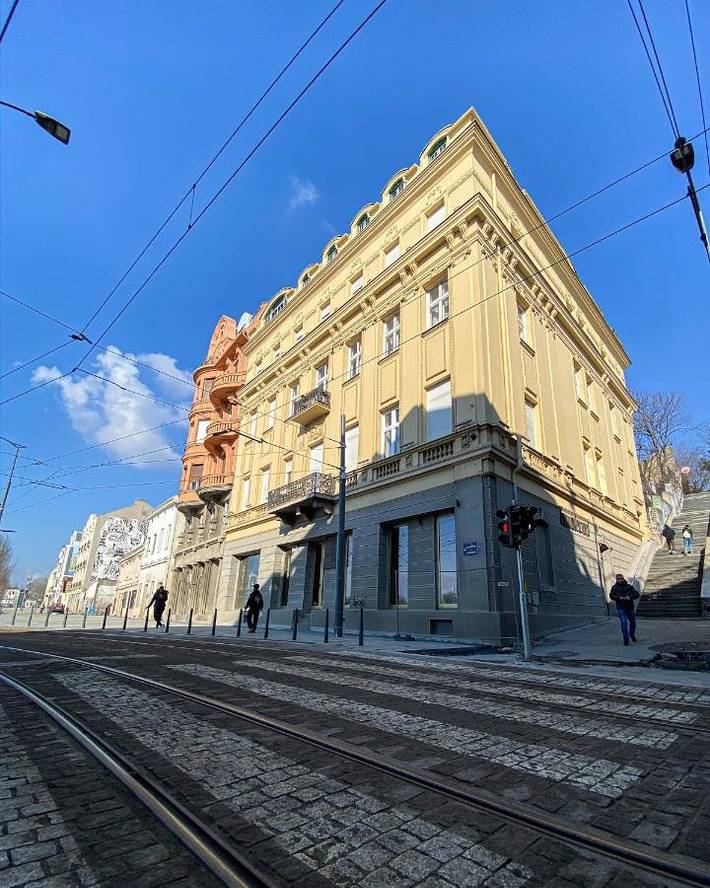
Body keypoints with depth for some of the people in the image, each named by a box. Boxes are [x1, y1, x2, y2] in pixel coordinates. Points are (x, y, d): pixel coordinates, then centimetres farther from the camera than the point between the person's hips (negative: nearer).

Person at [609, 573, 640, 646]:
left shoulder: (629, 586, -2)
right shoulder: (614, 587, -4)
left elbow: (637, 595, -6)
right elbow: (611, 596, -11)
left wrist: (630, 597, -23)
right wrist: (619, 598, -26)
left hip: (630, 608, 3)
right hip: (621, 608, -2)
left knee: (633, 623, 15)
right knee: (624, 623, -13)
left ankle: (632, 635, 43)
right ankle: (626, 640, -5)